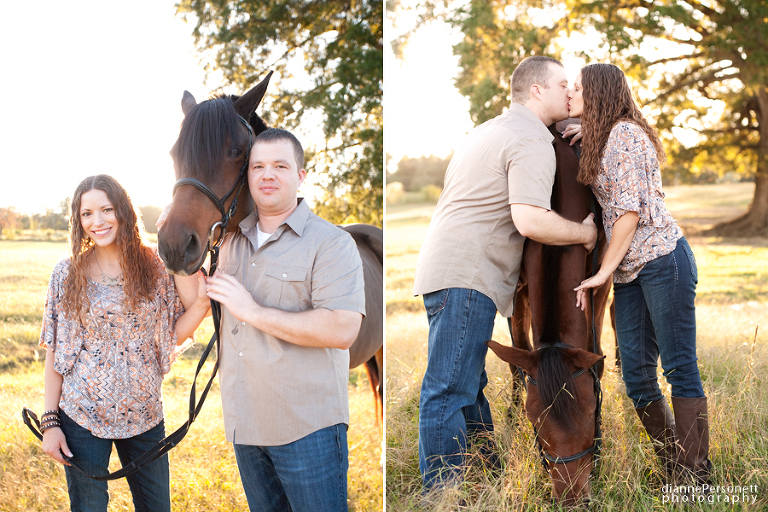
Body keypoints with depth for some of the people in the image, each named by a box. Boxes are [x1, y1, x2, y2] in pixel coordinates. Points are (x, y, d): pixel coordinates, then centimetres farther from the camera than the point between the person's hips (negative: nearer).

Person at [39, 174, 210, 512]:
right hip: (82, 417, -2)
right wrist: (50, 421, -4)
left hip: (145, 415, 2)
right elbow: (54, 352, -1)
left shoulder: (154, 267, -1)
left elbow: (175, 335, 4)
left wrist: (201, 302, -13)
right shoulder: (68, 273, -5)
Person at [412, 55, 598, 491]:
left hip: (447, 270, 11)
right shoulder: (532, 143, -10)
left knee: (468, 386, 16)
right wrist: (584, 233, -6)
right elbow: (531, 221, -22)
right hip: (466, 276, -11)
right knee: (449, 392, -10)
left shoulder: (494, 130, 24)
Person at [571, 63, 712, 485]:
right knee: (636, 376, 4)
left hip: (663, 260, -9)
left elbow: (630, 210, -14)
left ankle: (696, 479, -4)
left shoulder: (624, 133, -9)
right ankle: (673, 471, 14)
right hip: (629, 274, 9)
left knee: (680, 369, -7)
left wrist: (604, 271, -12)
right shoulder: (597, 142, 19)